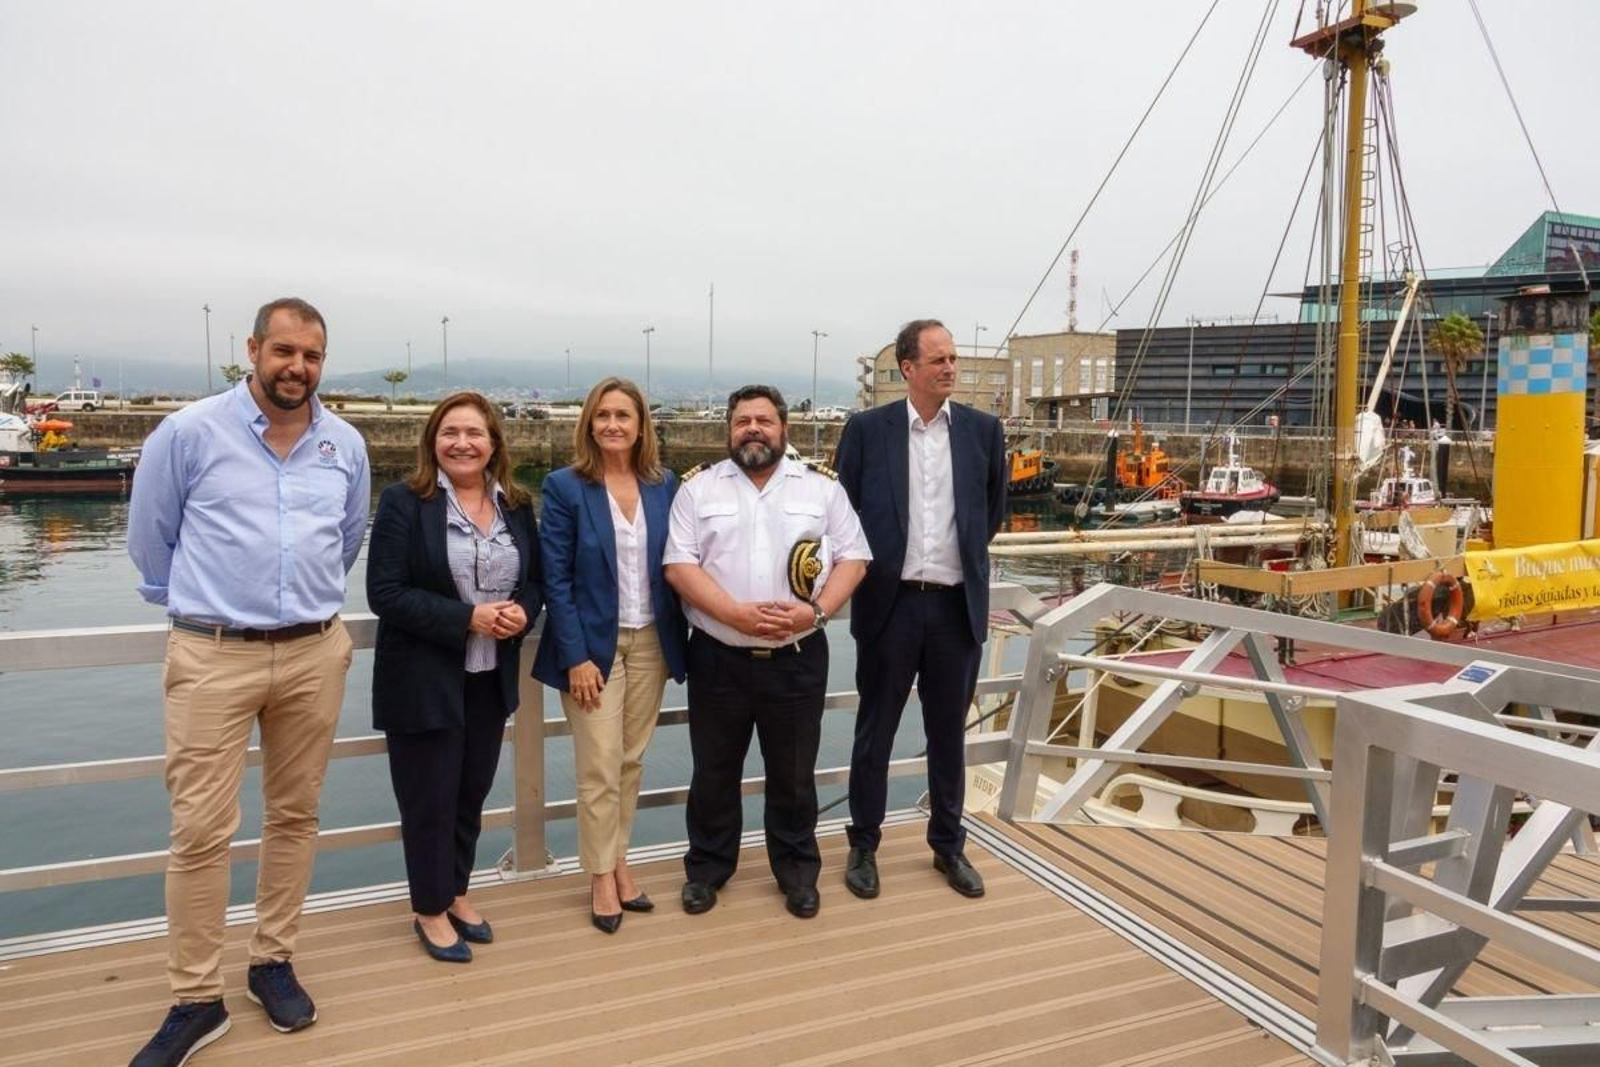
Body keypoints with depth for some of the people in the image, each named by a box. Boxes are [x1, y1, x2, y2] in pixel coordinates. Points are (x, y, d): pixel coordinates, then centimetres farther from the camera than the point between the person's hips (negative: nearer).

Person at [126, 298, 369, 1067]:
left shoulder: (346, 446, 6)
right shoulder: (188, 433, -5)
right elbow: (148, 539, 6)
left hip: (315, 654, 4)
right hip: (213, 657, -3)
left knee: (295, 816, 11)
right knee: (201, 830, -2)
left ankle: (273, 962, 28)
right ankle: (196, 999, 12)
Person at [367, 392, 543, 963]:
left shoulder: (517, 505, 5)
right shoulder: (404, 501, -11)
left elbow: (535, 579, 11)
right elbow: (385, 592, -16)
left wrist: (521, 611, -11)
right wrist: (466, 618, -22)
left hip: (491, 678, 5)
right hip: (423, 680, -5)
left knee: (473, 793, 16)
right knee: (430, 799, 7)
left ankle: (456, 893, 37)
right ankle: (430, 911, 26)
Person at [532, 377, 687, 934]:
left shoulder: (664, 484, 4)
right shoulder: (564, 486, -7)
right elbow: (555, 579, -10)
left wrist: (676, 639, 1)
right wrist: (575, 656, -14)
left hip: (650, 642, 4)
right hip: (593, 643, -3)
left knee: (632, 761, 13)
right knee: (600, 766, 1)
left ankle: (618, 860, 29)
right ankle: (602, 877, 17)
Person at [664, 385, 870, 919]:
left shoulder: (822, 486, 3)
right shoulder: (698, 488, 1)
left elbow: (853, 558, 1)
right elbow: (679, 565, -7)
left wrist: (815, 610, -16)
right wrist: (739, 614, -19)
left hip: (798, 659, 0)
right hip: (718, 658, 0)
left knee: (794, 773, 14)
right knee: (713, 772, 14)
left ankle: (798, 870, 31)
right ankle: (707, 866, 32)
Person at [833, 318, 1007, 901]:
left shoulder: (983, 429, 2)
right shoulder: (867, 429, -4)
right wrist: (871, 566, 7)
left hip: (958, 604, 2)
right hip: (890, 602, -2)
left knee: (949, 733, 14)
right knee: (875, 731, 10)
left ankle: (948, 845, 30)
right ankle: (863, 846, 25)